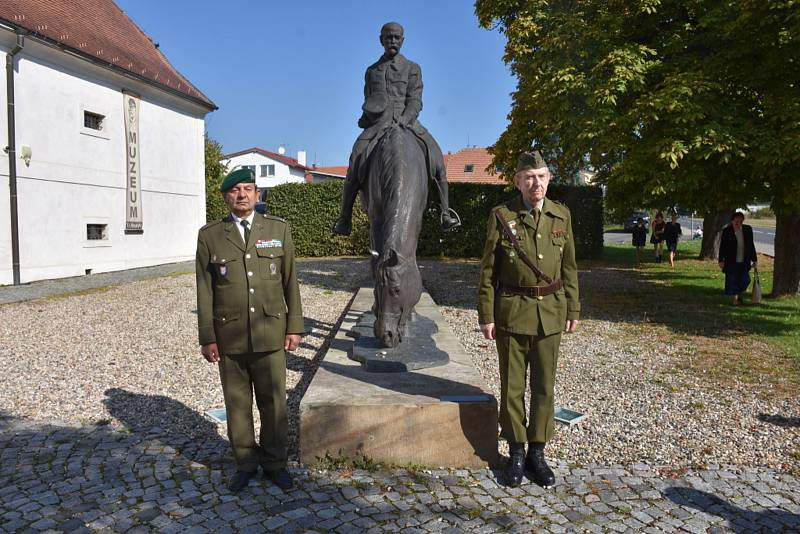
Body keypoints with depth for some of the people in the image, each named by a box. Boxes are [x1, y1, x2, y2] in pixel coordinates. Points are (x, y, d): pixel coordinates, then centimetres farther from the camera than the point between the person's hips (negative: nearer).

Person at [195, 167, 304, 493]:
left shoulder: (278, 229, 3)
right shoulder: (209, 236, 2)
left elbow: (290, 280, 5)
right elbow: (205, 291, 2)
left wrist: (294, 327, 1)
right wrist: (207, 338, 0)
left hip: (270, 332, 0)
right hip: (229, 336, 0)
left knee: (273, 400, 8)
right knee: (237, 403, 10)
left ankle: (275, 463, 25)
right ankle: (245, 463, 27)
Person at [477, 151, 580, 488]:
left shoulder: (562, 215, 6)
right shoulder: (501, 216, -3)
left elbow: (569, 267, 11)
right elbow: (488, 270, -3)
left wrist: (573, 310, 7)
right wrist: (486, 316, -6)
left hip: (550, 312, 3)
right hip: (512, 312, -2)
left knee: (544, 386, 9)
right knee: (512, 386, 7)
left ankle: (537, 453, 23)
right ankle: (516, 453, 21)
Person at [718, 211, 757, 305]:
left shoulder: (748, 229, 3)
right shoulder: (727, 231, -7)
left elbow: (751, 245, 10)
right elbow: (722, 246, -5)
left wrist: (754, 259, 11)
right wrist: (721, 260, -8)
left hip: (744, 262, 3)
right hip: (731, 261, -3)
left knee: (745, 280, 4)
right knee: (732, 280, 3)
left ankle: (739, 295, 30)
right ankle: (735, 299, 17)